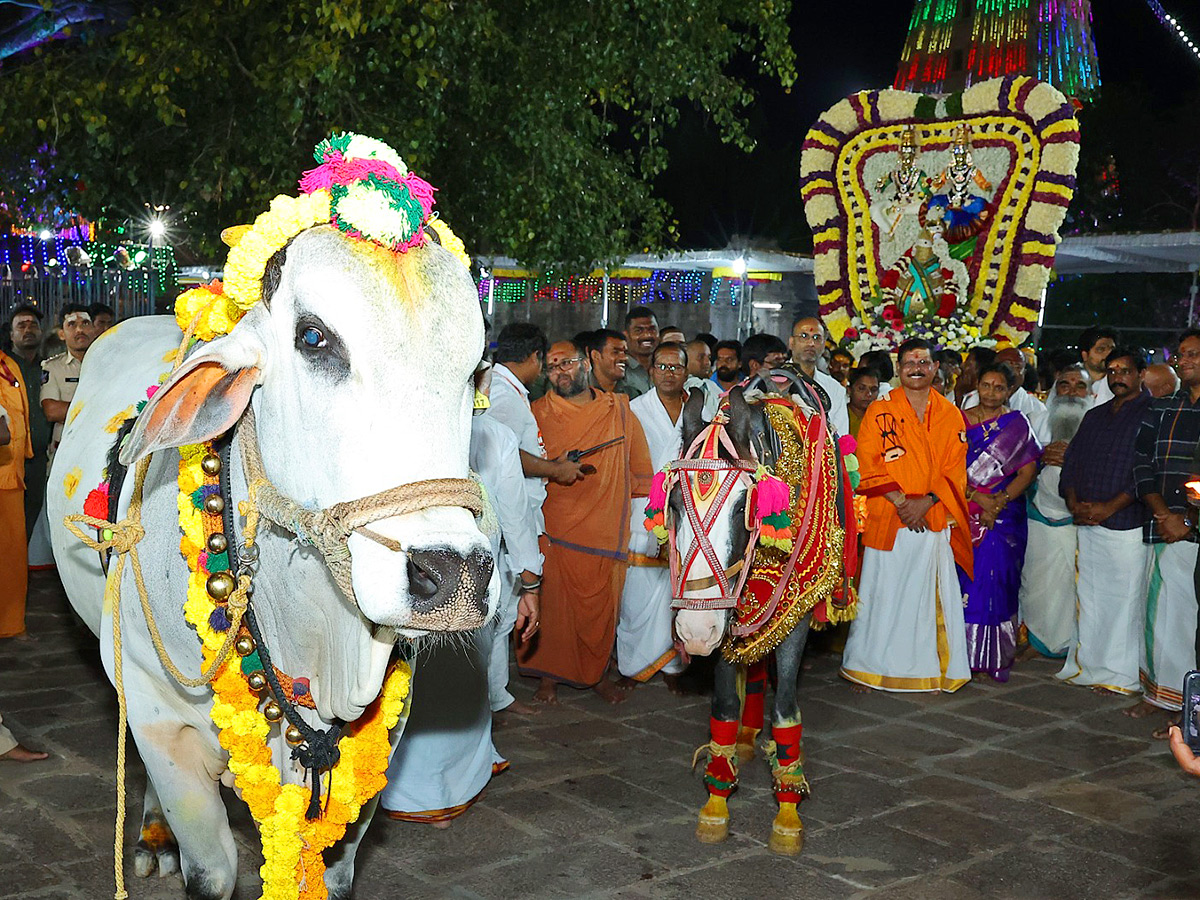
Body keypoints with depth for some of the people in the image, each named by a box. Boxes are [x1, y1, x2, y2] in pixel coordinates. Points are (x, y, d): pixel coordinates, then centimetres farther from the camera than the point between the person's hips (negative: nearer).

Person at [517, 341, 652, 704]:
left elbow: (640, 468, 16)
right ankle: (549, 676, 15)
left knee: (602, 604, 5)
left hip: (605, 528, 1)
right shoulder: (537, 413, 5)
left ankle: (597, 673, 25)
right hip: (552, 530, -1)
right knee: (551, 603, -2)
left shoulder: (619, 410, 10)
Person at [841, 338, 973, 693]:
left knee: (933, 595, 2)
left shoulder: (950, 415, 11)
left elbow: (955, 469, 5)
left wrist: (926, 501, -10)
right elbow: (868, 464, -2)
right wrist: (901, 501, -12)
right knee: (883, 592, -1)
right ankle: (871, 667, 9)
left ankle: (934, 668, 11)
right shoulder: (879, 411, 5)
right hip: (887, 520, -2)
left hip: (935, 520, 2)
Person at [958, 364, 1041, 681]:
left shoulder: (1017, 423, 6)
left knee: (998, 581, -3)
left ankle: (997, 658, 5)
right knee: (966, 580, -3)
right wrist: (977, 498, -12)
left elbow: (1027, 471, 0)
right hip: (965, 514, 1)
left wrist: (999, 501, -13)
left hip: (1005, 515, -1)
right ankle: (965, 653, 5)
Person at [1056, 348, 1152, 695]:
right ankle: (1089, 665, 16)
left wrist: (1109, 507, -14)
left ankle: (1122, 674, 4)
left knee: (1126, 598, -4)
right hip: (1087, 523, 6)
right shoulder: (1094, 416, 19)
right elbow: (1072, 460, 17)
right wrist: (1074, 502, 0)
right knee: (1089, 597, 8)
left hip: (1127, 523, -6)